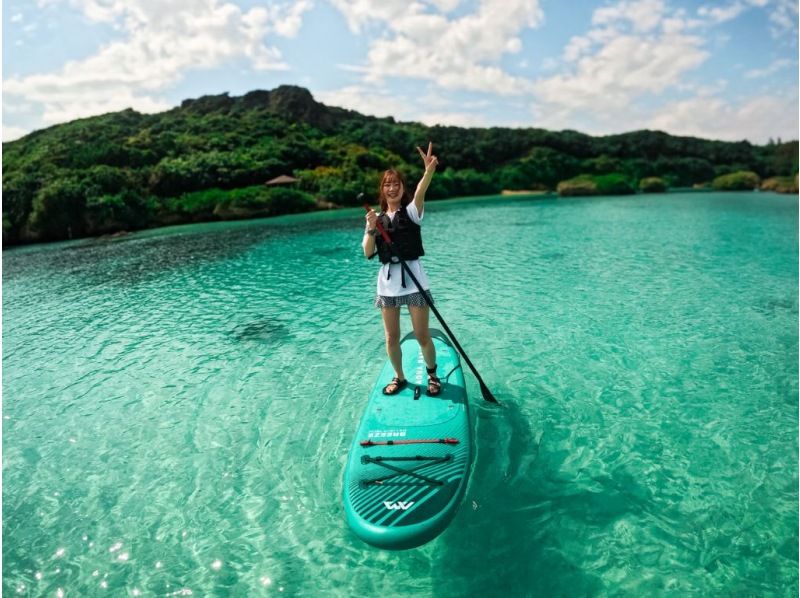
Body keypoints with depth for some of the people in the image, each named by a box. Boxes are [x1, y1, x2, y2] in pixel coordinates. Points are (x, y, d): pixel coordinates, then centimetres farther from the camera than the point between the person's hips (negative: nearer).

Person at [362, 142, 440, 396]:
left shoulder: (411, 212, -1)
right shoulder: (376, 219, 8)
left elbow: (420, 193, -24)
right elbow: (368, 254, 1)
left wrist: (429, 171, -44)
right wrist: (371, 229, -15)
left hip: (414, 280, -3)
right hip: (387, 283, 3)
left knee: (422, 336, 3)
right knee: (392, 338, 10)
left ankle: (432, 374, 29)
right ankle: (399, 377, 32)